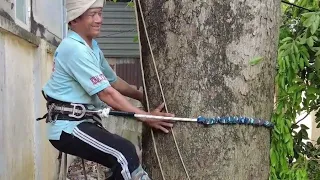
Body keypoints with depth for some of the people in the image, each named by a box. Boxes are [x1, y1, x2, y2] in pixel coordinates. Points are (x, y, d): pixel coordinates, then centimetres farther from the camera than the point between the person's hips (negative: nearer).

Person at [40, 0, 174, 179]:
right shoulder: (74, 48, -18)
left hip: (83, 122, 10)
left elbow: (113, 81, 21)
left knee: (124, 161, 11)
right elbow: (106, 93, -21)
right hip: (68, 126, -10)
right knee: (125, 152, -25)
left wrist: (145, 96, 10)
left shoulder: (92, 46, 13)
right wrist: (146, 117, -20)